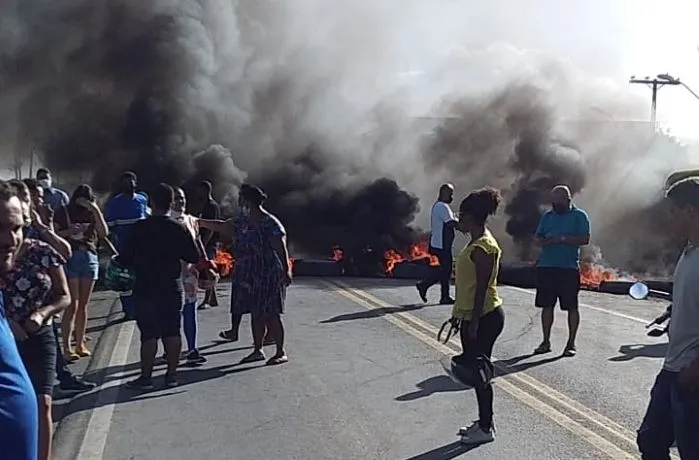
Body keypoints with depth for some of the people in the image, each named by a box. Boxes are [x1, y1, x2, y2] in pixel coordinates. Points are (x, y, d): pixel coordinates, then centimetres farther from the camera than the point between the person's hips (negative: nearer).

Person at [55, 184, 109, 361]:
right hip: (70, 257, -3)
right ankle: (66, 347, -6)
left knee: (83, 305, 7)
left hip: (90, 257, 4)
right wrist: (68, 232, -16)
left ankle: (80, 344, 15)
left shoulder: (92, 212, 10)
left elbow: (103, 233, -3)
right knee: (72, 305, -9)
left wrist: (96, 211, -7)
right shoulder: (63, 212, 3)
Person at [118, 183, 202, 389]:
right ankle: (171, 374, 12)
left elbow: (124, 258, -5)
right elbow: (194, 257, 4)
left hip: (146, 288, -2)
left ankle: (146, 376, 6)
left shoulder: (140, 228, -9)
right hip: (172, 287, 2)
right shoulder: (179, 229, -2)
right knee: (172, 332, 8)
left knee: (149, 334, 1)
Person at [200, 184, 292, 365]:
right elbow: (223, 226, 24)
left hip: (267, 277, -8)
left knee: (270, 314, -6)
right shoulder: (243, 221, 12)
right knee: (256, 314, 13)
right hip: (248, 277, 8)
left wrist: (286, 271, -23)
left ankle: (281, 352, 3)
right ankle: (258, 350, 22)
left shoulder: (270, 224, -14)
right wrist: (199, 222, 27)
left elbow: (282, 249, -17)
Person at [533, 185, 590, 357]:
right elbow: (538, 238, 12)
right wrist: (548, 241, -10)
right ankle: (546, 341, 16)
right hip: (546, 266, 5)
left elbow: (585, 239, -9)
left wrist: (562, 239, -17)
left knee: (571, 306, 1)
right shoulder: (547, 216, 14)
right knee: (547, 305, 7)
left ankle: (571, 343, 10)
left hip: (569, 267, -4)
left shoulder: (579, 216, 0)